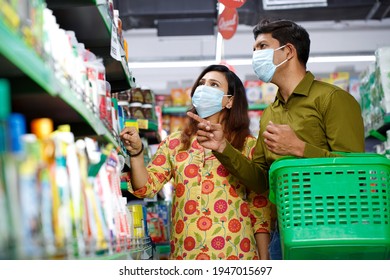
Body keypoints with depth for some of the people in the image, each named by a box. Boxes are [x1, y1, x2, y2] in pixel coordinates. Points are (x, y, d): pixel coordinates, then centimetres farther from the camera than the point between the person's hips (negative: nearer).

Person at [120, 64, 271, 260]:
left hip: (235, 253, -1)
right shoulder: (175, 143, 11)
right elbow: (146, 186, 3)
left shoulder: (248, 146, 4)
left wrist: (264, 259, -2)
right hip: (185, 253, 2)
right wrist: (136, 152, -13)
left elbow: (260, 209, 3)